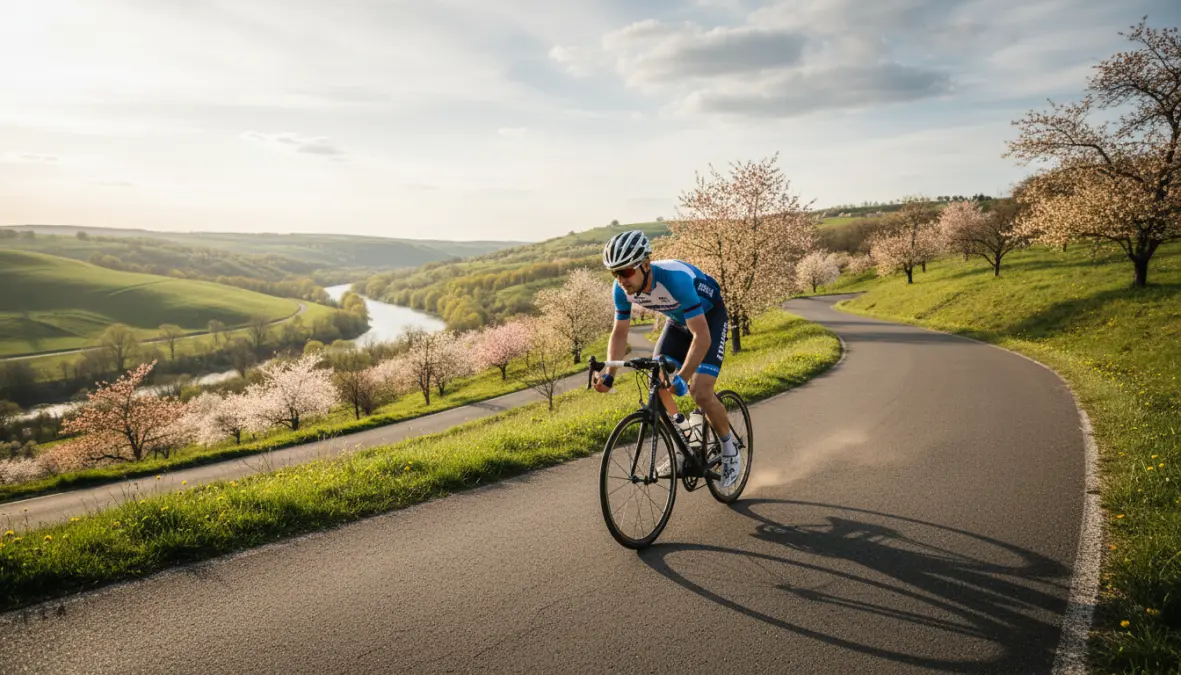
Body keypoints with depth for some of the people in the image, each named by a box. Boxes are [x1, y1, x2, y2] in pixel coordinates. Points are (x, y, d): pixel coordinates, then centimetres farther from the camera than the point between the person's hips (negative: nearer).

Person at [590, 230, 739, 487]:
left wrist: (682, 377, -52)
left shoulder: (675, 278, -40)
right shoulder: (623, 288, -22)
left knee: (700, 392, -19)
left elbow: (702, 337, -41)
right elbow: (620, 332, -10)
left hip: (710, 318, -6)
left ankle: (729, 450, 7)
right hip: (678, 320, 6)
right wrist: (609, 373, -24)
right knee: (656, 386, -7)